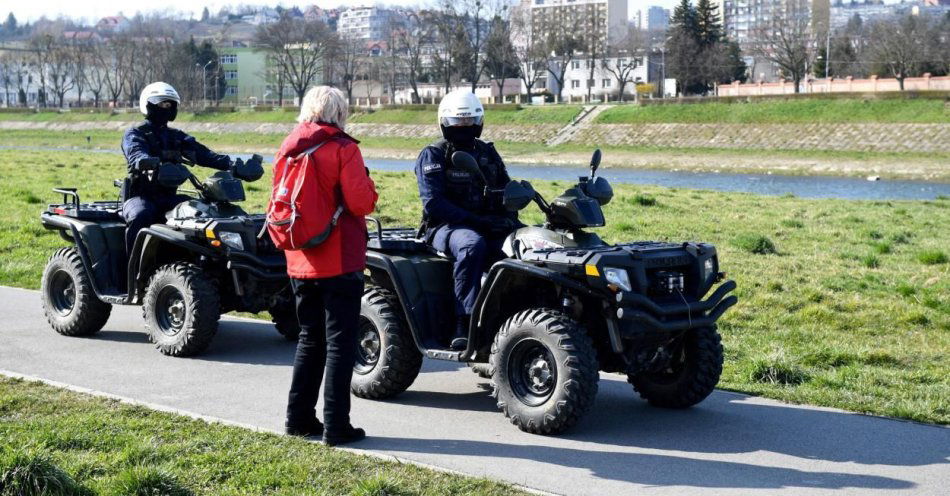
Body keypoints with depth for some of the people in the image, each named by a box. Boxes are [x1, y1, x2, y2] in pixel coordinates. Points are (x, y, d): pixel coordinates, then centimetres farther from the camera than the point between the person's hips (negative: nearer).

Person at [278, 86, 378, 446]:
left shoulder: (288, 149, 8)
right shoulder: (343, 148, -11)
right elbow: (361, 203, -16)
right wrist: (368, 186, 3)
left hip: (300, 263, 6)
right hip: (339, 261, -6)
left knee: (310, 339, 17)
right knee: (340, 342, 0)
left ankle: (299, 418, 20)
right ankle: (336, 426, 1)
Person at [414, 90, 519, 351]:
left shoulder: (487, 153, 19)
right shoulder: (432, 156, 1)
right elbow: (433, 203, -12)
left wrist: (507, 217, -5)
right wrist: (474, 220, -22)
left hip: (488, 226, 5)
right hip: (445, 226, -5)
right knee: (472, 245, -39)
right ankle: (463, 326, -41)